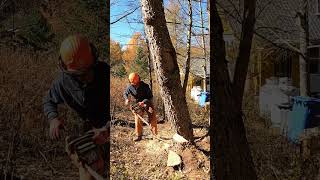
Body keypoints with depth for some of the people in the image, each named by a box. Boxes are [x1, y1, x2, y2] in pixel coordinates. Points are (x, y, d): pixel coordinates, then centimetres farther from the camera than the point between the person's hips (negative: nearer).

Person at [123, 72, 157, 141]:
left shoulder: (145, 86, -25)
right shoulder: (130, 87, -15)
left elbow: (150, 97, -21)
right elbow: (125, 94, 3)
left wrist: (144, 102, -36)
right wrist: (127, 99, -18)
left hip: (147, 103, -2)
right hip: (138, 104, 3)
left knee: (152, 118, -7)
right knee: (138, 119, -2)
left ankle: (155, 134, 2)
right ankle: (139, 136, 8)